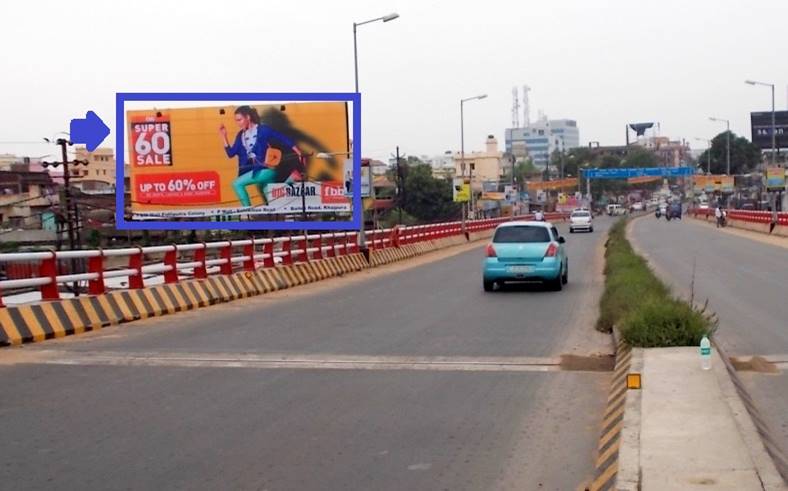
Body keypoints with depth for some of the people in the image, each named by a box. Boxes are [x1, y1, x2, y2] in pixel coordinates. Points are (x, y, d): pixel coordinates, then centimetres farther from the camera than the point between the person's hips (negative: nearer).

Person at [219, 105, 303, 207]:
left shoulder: (263, 130, -9)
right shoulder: (241, 135, 9)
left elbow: (284, 139, -8)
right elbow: (231, 153, 7)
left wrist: (299, 154, -9)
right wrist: (223, 136, -1)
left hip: (266, 170, -7)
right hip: (254, 170, 7)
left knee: (237, 184, -16)